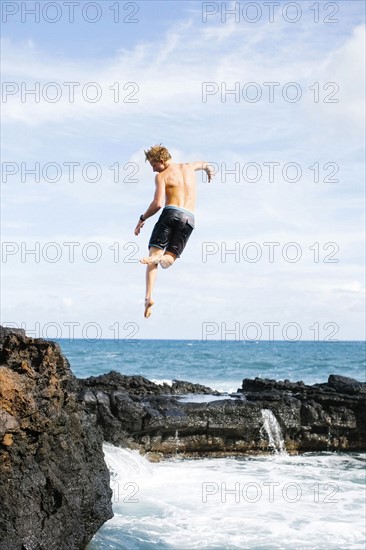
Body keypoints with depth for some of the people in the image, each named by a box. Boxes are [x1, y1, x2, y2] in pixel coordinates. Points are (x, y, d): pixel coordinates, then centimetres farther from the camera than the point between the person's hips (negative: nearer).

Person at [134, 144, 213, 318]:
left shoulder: (161, 176, 4)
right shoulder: (189, 167, 21)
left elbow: (158, 204, -7)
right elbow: (203, 164, 46)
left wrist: (142, 219, 5)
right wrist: (208, 170, 69)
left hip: (171, 213, -4)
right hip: (189, 219, 4)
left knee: (154, 253, -3)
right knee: (169, 258, 5)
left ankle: (148, 297, -23)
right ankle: (160, 259, -36)